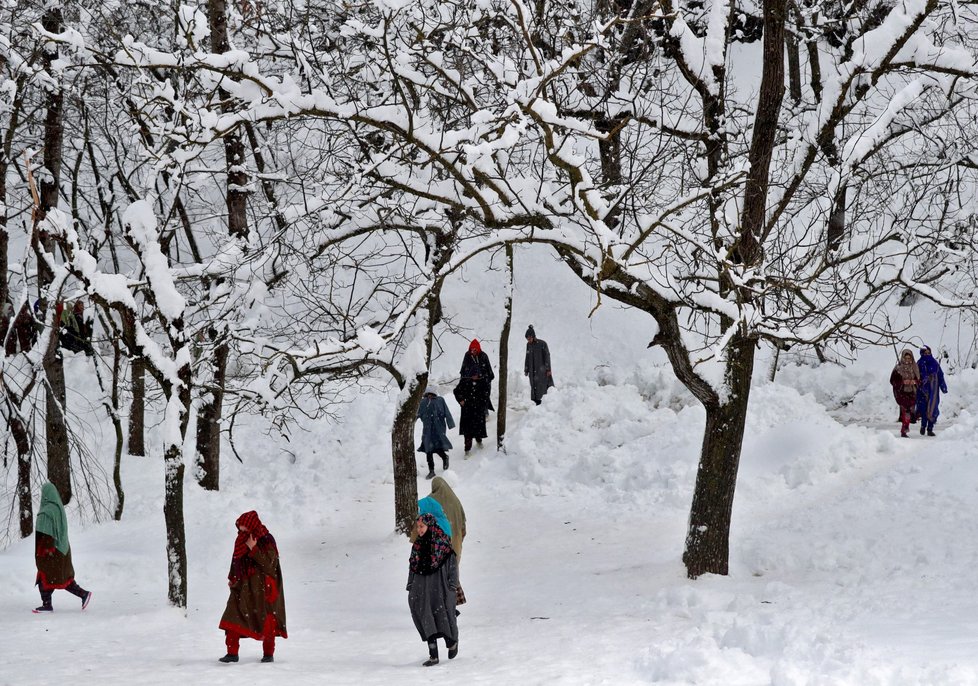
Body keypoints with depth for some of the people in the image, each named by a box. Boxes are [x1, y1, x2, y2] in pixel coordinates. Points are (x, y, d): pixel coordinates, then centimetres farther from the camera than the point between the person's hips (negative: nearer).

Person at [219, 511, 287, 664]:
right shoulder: (241, 540, 5)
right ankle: (232, 653, -4)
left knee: (266, 621, 5)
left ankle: (268, 654, 17)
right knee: (232, 619, -7)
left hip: (262, 588, -4)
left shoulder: (267, 541, -11)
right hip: (243, 587, 4)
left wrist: (254, 549, -25)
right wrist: (232, 578, 12)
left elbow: (269, 564, -18)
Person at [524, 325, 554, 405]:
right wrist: (526, 370, 11)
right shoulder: (528, 345, 7)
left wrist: (548, 369, -14)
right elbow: (527, 358, 12)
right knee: (534, 388, 0)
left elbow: (547, 356, -9)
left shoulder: (542, 344, -10)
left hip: (541, 369, -5)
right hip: (533, 370, 5)